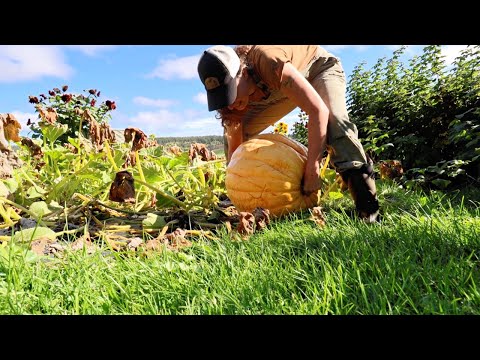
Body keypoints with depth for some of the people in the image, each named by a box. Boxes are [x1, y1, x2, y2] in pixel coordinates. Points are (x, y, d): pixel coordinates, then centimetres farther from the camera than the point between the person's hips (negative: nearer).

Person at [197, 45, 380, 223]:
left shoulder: (269, 62, -42)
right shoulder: (234, 87, -22)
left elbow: (318, 110, -45)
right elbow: (234, 146, -14)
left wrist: (312, 170, -47)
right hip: (279, 90, 6)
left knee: (332, 120, -38)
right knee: (234, 131, -7)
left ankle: (367, 208, -35)